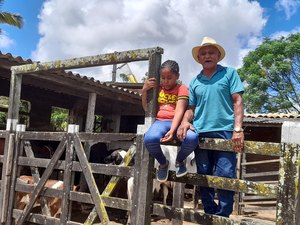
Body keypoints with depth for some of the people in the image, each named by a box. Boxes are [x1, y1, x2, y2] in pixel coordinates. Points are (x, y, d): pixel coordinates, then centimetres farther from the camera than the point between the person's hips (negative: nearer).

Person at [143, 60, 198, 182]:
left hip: (177, 122, -2)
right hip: (160, 122, 2)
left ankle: (179, 160, 2)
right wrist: (144, 90, 4)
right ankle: (163, 163, 0)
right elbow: (147, 109, 18)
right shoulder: (157, 88, 18)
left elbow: (180, 110, -9)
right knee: (150, 138, -36)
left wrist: (172, 130, -24)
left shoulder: (182, 88, 4)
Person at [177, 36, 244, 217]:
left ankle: (222, 216, 5)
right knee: (204, 176, 9)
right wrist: (185, 121, -6)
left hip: (224, 131, -4)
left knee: (225, 176, -7)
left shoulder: (229, 73, 7)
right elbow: (191, 108, 16)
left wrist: (238, 129, -12)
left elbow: (237, 101, -1)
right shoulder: (195, 82, 17)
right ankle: (210, 214, 21)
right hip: (200, 133, 4)